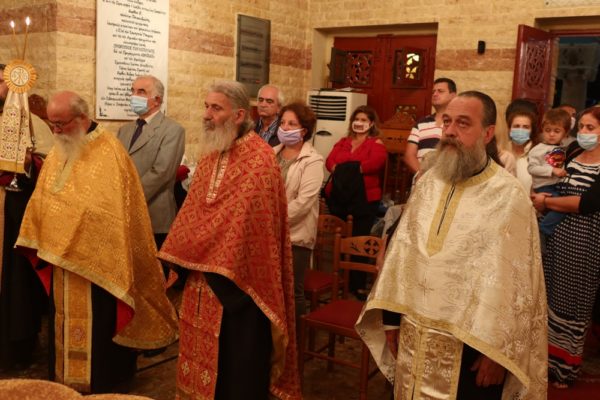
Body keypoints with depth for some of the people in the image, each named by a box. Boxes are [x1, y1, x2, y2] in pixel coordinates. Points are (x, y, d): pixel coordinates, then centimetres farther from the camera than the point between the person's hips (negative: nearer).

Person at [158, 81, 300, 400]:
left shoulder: (259, 159, -17)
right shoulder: (209, 154, 9)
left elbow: (242, 220, -22)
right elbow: (192, 211, 11)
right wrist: (178, 259, 5)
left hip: (237, 277, -7)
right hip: (203, 273, 7)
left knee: (236, 359, 6)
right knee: (204, 352, 18)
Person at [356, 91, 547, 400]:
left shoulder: (510, 197, -13)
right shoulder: (427, 183, 4)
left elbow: (517, 282, -13)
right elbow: (402, 250, 7)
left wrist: (497, 351, -12)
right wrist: (391, 317, 7)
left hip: (469, 345, -5)